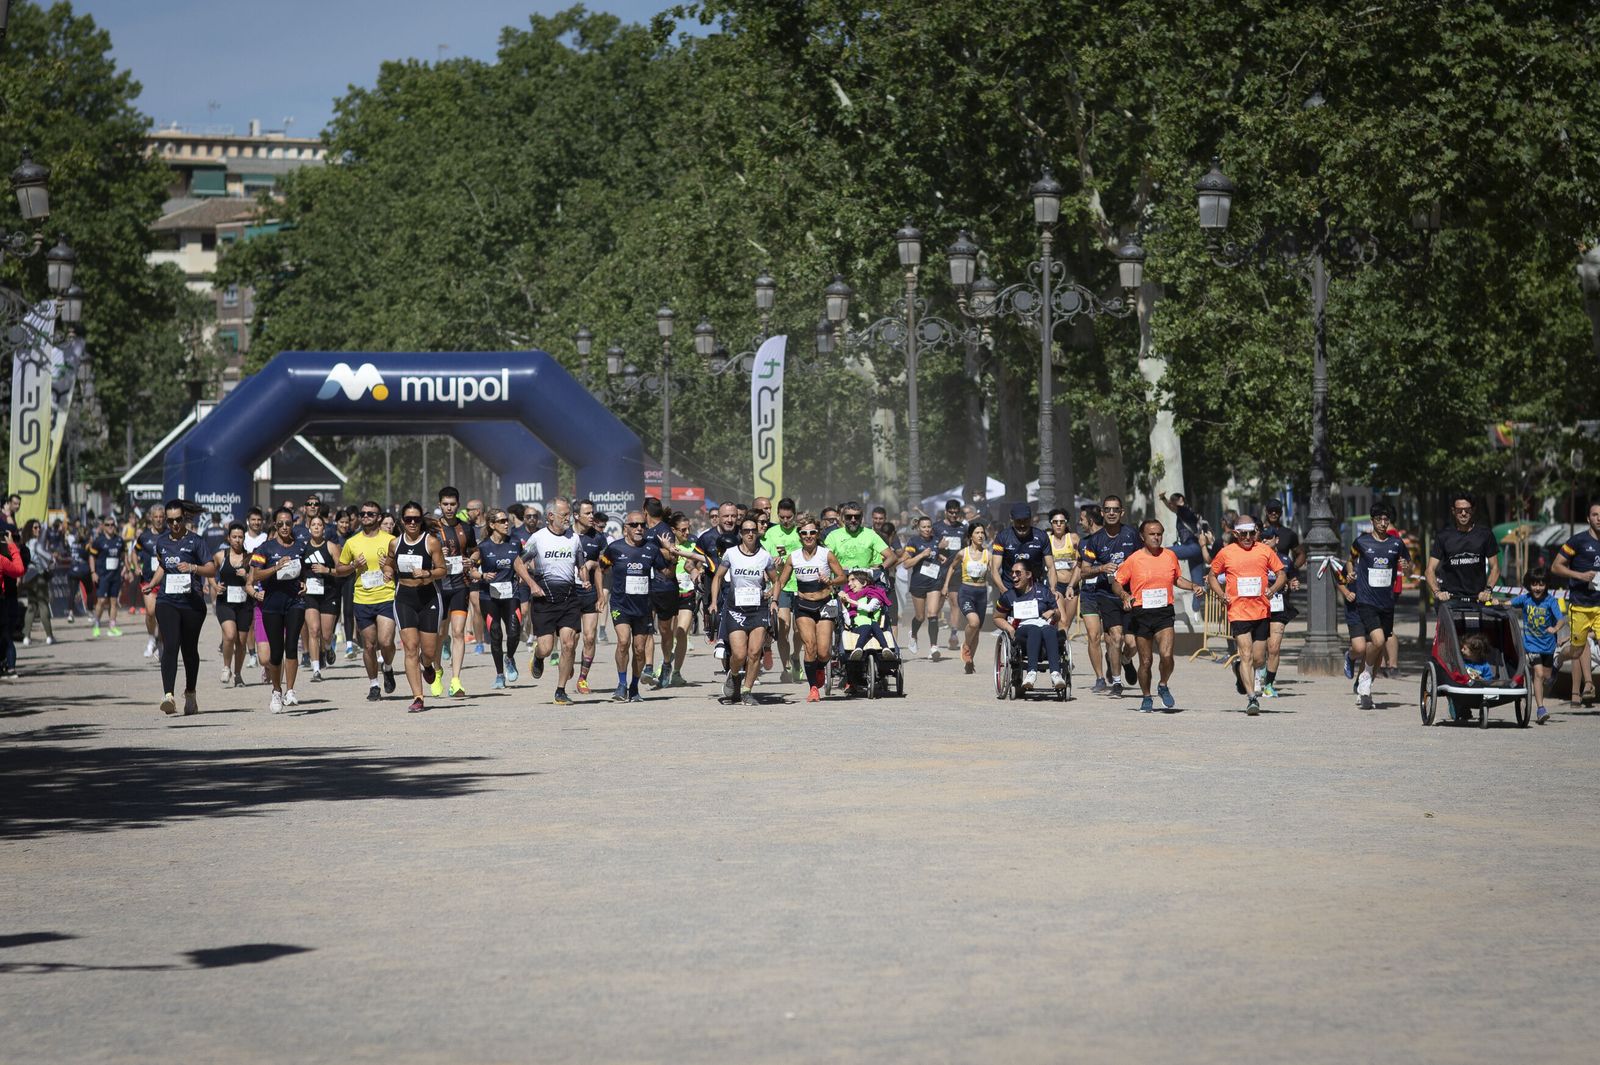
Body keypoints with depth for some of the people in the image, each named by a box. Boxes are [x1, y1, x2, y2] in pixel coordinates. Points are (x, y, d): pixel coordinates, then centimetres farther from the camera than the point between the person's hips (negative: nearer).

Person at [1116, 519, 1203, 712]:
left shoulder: (1170, 555, 7)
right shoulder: (1134, 559, -2)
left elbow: (1177, 579, 23)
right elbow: (1118, 582, 3)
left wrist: (1194, 586, 6)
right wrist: (1125, 596, -16)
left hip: (1164, 612, 1)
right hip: (1141, 614, -1)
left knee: (1166, 655, -18)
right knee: (1145, 661, 5)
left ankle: (1163, 687, 9)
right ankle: (1146, 698, 23)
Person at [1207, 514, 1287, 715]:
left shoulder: (1265, 551, 5)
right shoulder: (1226, 553, 2)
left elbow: (1281, 573, 11)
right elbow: (1212, 576, 14)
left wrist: (1272, 589, -8)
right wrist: (1222, 594, -3)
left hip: (1262, 612, 2)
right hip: (1238, 613, -2)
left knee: (1259, 659, 7)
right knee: (1246, 655, -12)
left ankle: (1240, 668, 39)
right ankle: (1251, 697, -8)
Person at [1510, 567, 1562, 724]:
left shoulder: (1551, 601, -12)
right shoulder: (1525, 599, -6)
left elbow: (1560, 619, -21)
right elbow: (1509, 605, 10)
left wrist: (1555, 628, -42)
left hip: (1548, 644, 1)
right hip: (1532, 644, -1)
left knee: (1547, 677, 13)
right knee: (1539, 674, -15)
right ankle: (1540, 708, -15)